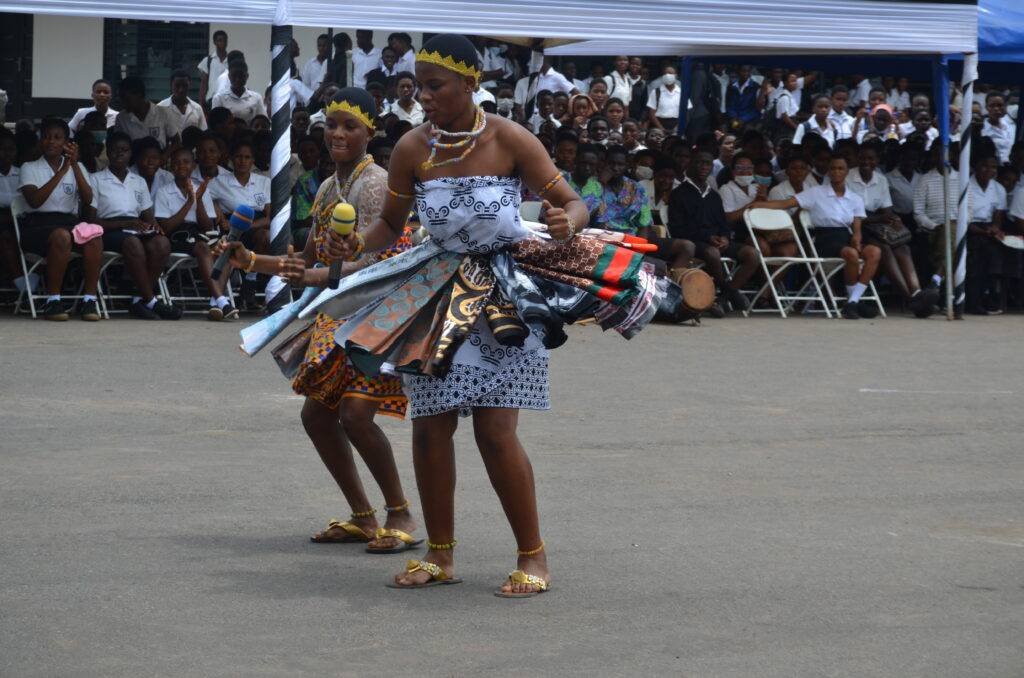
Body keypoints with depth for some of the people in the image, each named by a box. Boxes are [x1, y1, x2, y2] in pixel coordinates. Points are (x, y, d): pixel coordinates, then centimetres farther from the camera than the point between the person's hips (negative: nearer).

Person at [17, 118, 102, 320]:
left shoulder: (76, 167, 20)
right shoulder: (30, 168, 10)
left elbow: (87, 199, 1)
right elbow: (34, 201, -9)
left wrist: (74, 165, -7)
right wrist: (62, 171, -11)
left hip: (69, 222, 3)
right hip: (38, 224, -3)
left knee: (94, 236, -32)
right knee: (61, 235, -38)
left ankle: (90, 298, -29)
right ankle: (52, 300, -31)